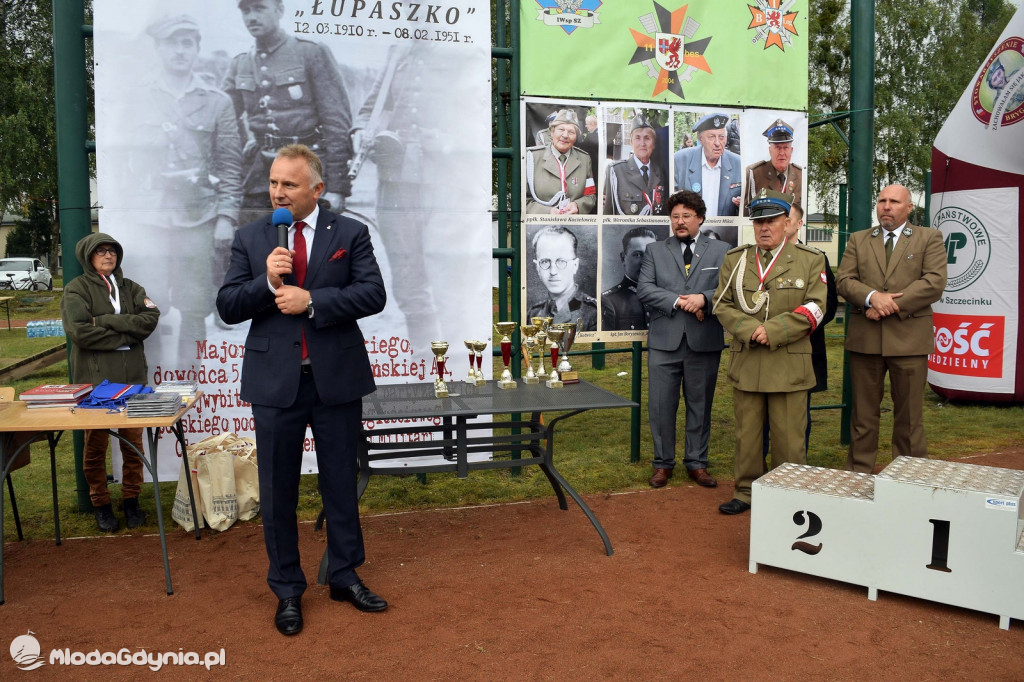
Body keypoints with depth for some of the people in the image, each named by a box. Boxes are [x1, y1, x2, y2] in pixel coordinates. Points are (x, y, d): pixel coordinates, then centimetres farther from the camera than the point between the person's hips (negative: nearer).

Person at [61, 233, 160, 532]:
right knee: (96, 444, 4)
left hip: (132, 376, 3)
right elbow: (79, 331, -13)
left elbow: (151, 317, -4)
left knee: (133, 441, 4)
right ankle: (101, 504, 18)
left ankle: (131, 500, 18)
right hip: (94, 379, -3)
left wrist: (107, 321, -12)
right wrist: (126, 335, -10)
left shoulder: (130, 288, 14)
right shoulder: (76, 290, 2)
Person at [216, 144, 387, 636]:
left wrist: (312, 301, -17)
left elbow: (373, 295, -9)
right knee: (278, 490, 9)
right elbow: (227, 306, 1)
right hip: (276, 380, 1)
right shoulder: (249, 239, 5)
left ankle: (345, 576, 29)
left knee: (341, 482, 11)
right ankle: (287, 590, 25)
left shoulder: (350, 234, 1)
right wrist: (266, 281, -16)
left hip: (337, 377, -1)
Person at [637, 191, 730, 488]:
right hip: (665, 341, 0)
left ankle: (697, 463, 23)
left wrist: (704, 298, -19)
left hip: (705, 341, 0)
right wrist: (679, 301, -13)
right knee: (661, 405, 3)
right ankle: (663, 463, 18)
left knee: (700, 405, 9)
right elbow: (644, 289, -2)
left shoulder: (721, 251, 7)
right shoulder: (655, 250, 9)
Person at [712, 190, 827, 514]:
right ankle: (745, 492, 21)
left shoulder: (811, 260, 4)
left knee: (789, 436, 3)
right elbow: (722, 304, 7)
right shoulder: (734, 259, 10)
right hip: (746, 363, 2)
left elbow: (814, 309, -3)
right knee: (747, 433, 9)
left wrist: (772, 331, -14)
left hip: (789, 364, -2)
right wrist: (749, 329, -11)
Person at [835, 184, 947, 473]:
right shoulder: (858, 240, 14)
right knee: (863, 412, 8)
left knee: (909, 415, 4)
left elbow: (935, 282, -7)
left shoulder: (929, 238, 7)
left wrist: (891, 305, -14)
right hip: (864, 338, 2)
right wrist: (872, 296, -17)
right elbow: (843, 280, 2)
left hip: (909, 339, -2)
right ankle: (859, 473, 17)